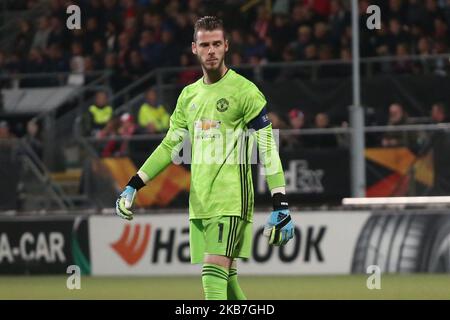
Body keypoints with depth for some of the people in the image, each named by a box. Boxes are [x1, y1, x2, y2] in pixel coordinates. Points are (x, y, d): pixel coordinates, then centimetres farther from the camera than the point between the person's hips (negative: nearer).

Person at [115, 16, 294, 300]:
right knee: (224, 278, 7)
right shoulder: (189, 95, 15)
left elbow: (268, 150, -7)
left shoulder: (244, 91, -5)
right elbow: (170, 146, 21)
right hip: (199, 201, 6)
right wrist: (133, 186, 13)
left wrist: (281, 206, -13)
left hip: (232, 200, -6)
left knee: (214, 273, -18)